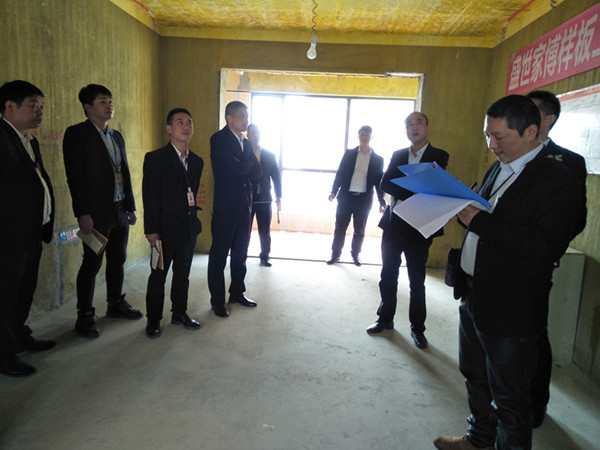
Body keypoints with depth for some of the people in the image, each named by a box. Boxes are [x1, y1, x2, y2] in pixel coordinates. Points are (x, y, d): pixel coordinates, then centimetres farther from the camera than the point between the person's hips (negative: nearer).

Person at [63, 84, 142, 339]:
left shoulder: (116, 136, 16)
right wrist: (83, 213, -17)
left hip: (120, 212, 7)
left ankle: (116, 304, 30)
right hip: (96, 213, -7)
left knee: (117, 260, 15)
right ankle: (85, 316, 12)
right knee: (92, 263, 0)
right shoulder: (76, 134, -5)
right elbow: (74, 176, -11)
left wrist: (131, 206, 15)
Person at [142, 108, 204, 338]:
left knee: (183, 274, 14)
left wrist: (193, 219, 10)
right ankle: (154, 320, 21)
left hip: (189, 228, 5)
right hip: (165, 228, -5)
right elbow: (150, 197, -11)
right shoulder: (155, 159, -7)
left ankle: (179, 313, 30)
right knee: (158, 275, 6)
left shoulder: (197, 161, 10)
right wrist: (151, 230, -15)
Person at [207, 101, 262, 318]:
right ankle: (217, 300, 13)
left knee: (240, 253, 15)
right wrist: (249, 163, -1)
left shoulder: (246, 142, 15)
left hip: (244, 206, 8)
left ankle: (237, 293, 29)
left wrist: (242, 166, -11)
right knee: (219, 255, 2)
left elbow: (257, 172, 6)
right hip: (225, 207, -7)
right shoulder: (219, 139, -9)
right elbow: (237, 169, -21)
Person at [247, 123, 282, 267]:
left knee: (265, 231, 7)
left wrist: (278, 196, 1)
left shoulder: (270, 155, 9)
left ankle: (264, 257, 19)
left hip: (264, 198, 2)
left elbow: (276, 176, 8)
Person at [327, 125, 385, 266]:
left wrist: (382, 202, 2)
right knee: (340, 228, 5)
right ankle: (335, 254, 16)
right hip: (346, 197, 0)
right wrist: (334, 191, -4)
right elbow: (340, 174, 5)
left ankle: (355, 254, 25)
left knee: (359, 230, 9)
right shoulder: (349, 154, 5)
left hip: (364, 200, 0)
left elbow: (379, 181, 6)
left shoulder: (377, 159, 5)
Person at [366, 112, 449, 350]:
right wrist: (412, 194, -17)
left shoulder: (439, 156, 0)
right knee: (388, 275, 11)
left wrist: (401, 192, -24)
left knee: (417, 281, 6)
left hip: (419, 227, -3)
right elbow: (385, 183, -3)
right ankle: (386, 319, 28)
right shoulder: (397, 155, 11)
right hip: (393, 223, 4)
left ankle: (417, 328, 21)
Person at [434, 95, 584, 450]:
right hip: (474, 296, 9)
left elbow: (546, 247, -25)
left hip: (510, 310, -8)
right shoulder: (498, 170, 10)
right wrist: (463, 209, -4)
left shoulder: (558, 180, -16)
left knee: (509, 396, 10)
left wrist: (481, 222, -26)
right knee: (476, 377, 25)